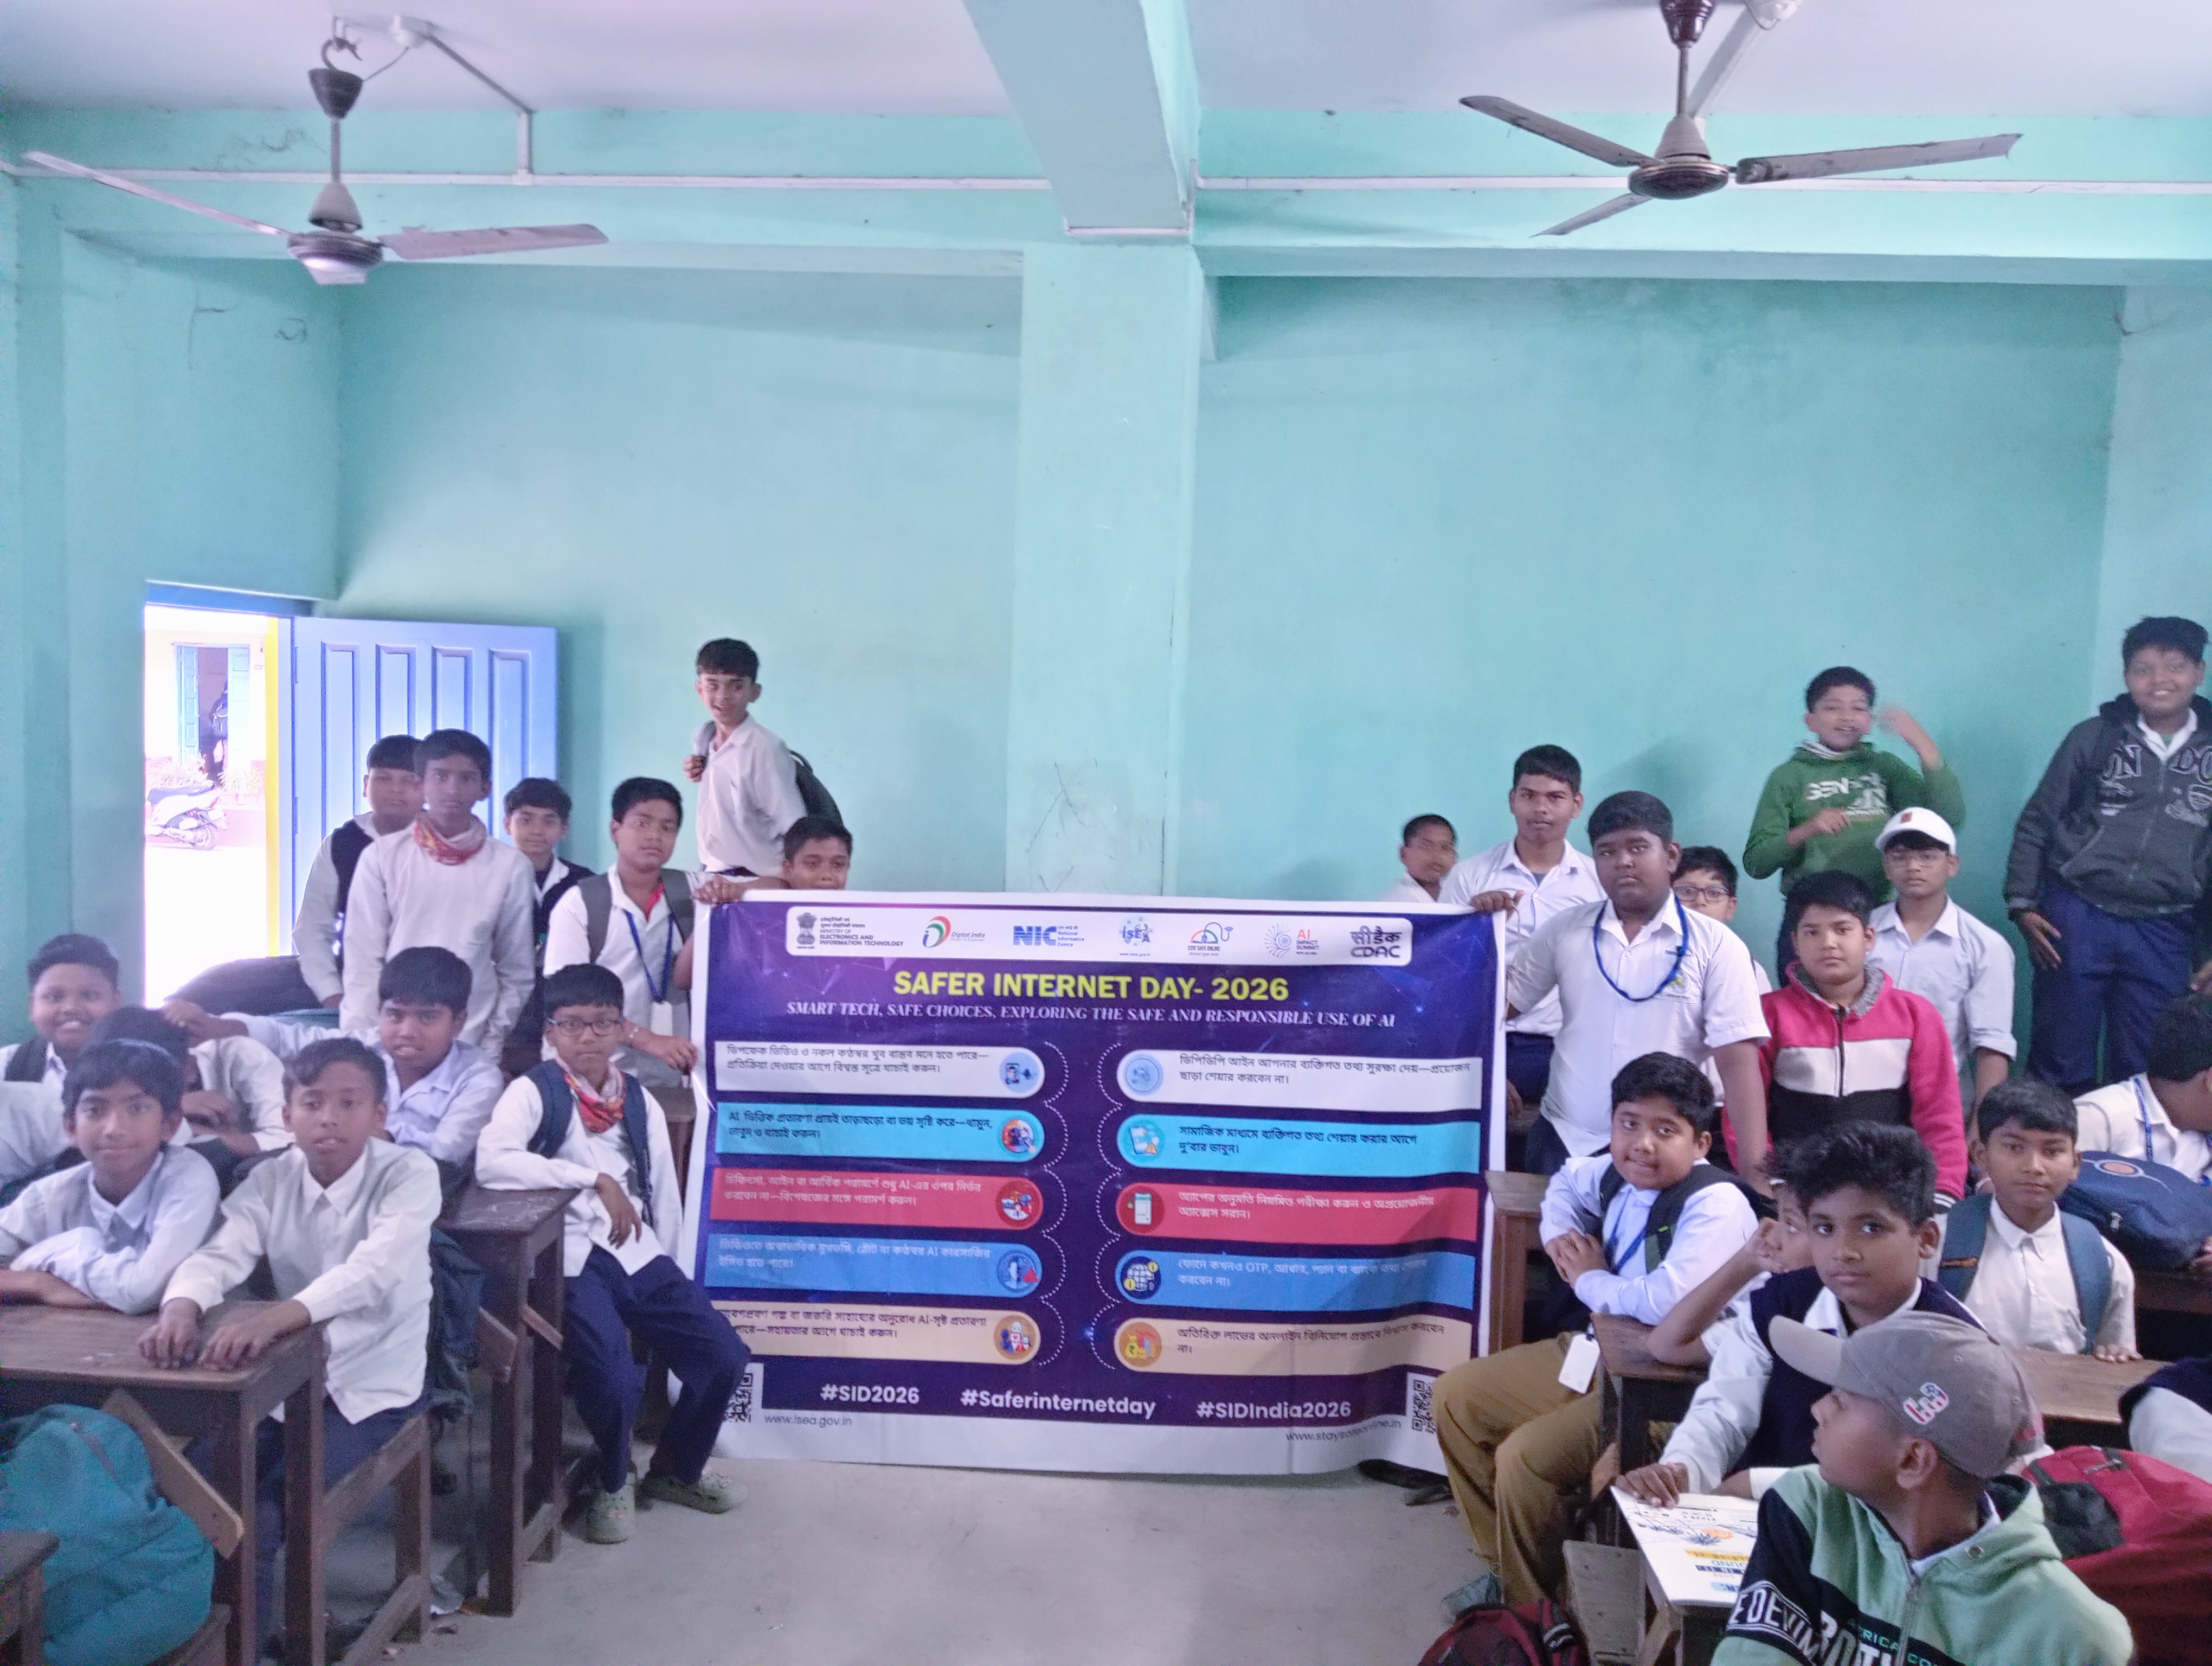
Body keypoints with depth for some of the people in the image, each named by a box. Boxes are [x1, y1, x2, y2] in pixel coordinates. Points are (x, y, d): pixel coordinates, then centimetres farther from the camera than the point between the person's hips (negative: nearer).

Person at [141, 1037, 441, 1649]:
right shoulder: (272, 1179, -1)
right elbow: (222, 1252, -17)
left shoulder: (409, 1174, -16)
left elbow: (375, 1269, -33)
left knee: (256, 1514, -18)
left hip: (373, 1388, -5)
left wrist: (276, 1316, -49)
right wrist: (183, 1305, -42)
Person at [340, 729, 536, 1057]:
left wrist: (494, 1048, 3)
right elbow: (362, 961, 3)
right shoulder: (382, 857, 3)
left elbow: (516, 972, 8)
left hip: (473, 1042, 0)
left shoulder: (510, 867, 3)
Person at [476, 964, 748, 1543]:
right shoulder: (534, 1091, -6)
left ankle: (675, 1468, 25)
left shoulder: (641, 1102, 10)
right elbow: (490, 1162, -26)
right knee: (613, 1379, -25)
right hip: (572, 1259, -5)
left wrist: (666, 1274, 12)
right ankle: (613, 1482, 10)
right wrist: (596, 1180, -23)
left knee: (723, 1357, -4)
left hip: (639, 1255, 5)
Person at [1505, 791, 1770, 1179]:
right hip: (1564, 1140, 2)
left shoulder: (1716, 945, -5)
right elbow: (1503, 1004, 8)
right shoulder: (1563, 930, 3)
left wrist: (1755, 1171, -15)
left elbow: (1738, 1060, -9)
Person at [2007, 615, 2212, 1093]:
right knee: (2061, 1062, 5)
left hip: (2162, 932, 2)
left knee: (2140, 1071, 7)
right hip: (2076, 916, -1)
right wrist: (2022, 904, -3)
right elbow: (2036, 823, 5)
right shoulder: (2094, 737, 1)